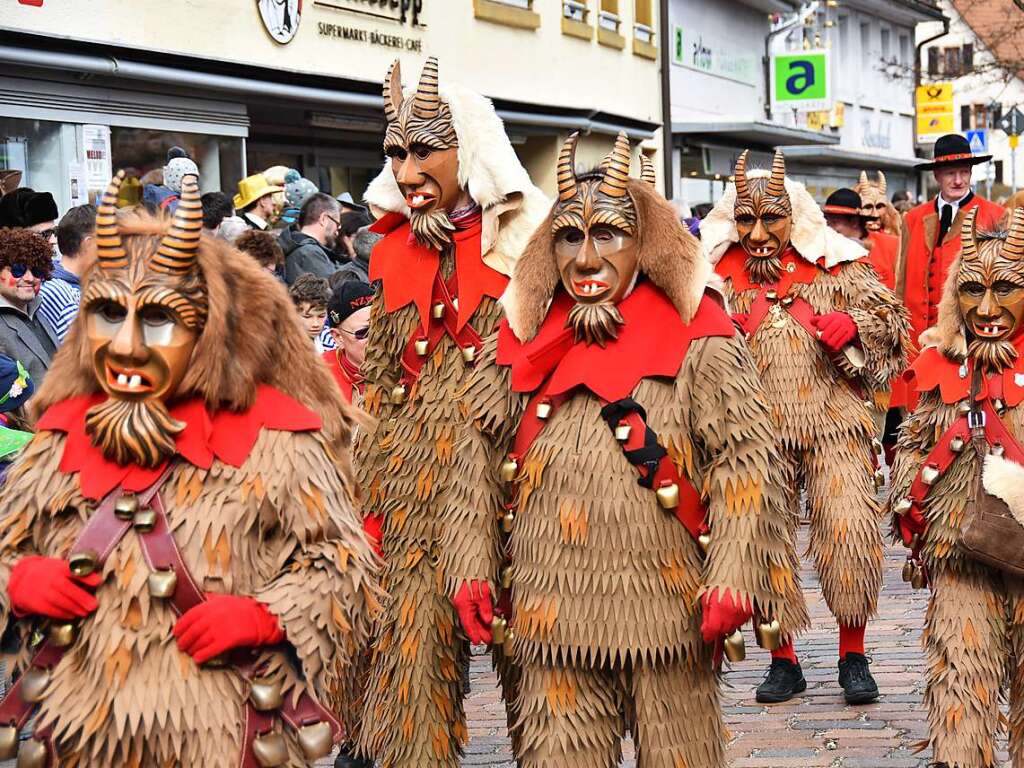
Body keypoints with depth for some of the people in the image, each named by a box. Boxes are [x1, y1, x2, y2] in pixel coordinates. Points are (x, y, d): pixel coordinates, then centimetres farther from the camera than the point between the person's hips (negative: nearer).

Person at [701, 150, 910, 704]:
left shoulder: (836, 264, 4)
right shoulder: (718, 274, 6)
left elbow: (890, 319, 7)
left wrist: (852, 325, -13)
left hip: (834, 422, -1)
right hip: (759, 429, 2)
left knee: (850, 530, -11)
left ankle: (853, 655, 7)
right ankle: (782, 661, 18)